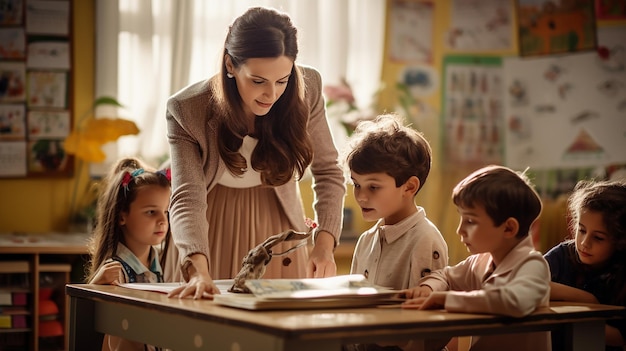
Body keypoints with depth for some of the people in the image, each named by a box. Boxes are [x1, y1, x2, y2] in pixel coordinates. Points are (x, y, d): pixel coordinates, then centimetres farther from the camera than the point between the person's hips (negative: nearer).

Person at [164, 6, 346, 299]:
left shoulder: (306, 89, -18)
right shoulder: (186, 110, -24)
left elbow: (327, 172, -8)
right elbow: (187, 199, -29)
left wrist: (324, 244, -22)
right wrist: (198, 270, -46)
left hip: (278, 228, 2)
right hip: (213, 237, -2)